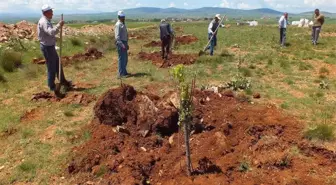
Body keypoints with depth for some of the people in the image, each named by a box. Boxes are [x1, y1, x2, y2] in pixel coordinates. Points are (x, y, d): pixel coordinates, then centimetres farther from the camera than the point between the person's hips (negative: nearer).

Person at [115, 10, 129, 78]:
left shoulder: (123, 24, 18)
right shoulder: (118, 25, -12)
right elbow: (117, 36, -19)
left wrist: (127, 44, 22)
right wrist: (122, 45, -27)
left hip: (124, 43, 10)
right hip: (120, 43, -10)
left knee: (125, 59, 14)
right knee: (121, 58, -8)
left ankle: (124, 72, 25)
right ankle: (121, 74, -3)